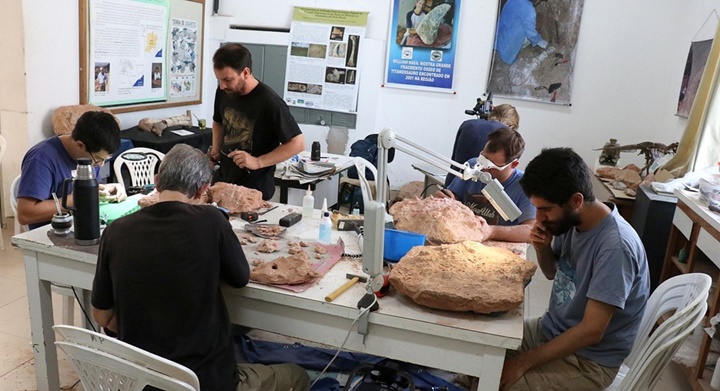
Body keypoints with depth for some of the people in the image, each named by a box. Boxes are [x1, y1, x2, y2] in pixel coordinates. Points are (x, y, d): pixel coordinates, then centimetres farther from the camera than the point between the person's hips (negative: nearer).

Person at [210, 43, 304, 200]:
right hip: (222, 179, 7)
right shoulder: (223, 92, -1)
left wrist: (257, 162, -24)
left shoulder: (269, 102, -21)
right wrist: (216, 148, 2)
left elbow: (297, 143, -18)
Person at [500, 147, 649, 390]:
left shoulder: (614, 247, -28)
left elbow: (591, 331, -26)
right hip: (552, 331, 7)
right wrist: (542, 248, -10)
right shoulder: (571, 220, -5)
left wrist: (523, 362, -24)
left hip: (588, 359, -7)